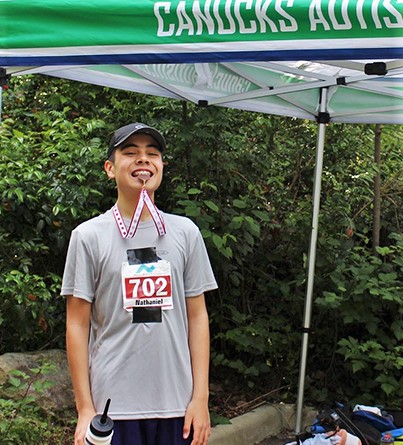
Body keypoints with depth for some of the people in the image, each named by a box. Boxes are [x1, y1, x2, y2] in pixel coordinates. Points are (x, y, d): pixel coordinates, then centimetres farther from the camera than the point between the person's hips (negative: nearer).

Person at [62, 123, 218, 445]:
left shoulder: (186, 232, 4)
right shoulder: (89, 236, -2)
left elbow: (197, 316, 5)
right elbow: (78, 325, -1)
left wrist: (201, 397, 1)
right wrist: (85, 410, -4)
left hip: (177, 404, 2)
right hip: (113, 404, -2)